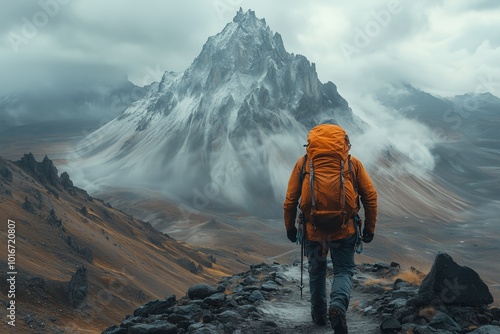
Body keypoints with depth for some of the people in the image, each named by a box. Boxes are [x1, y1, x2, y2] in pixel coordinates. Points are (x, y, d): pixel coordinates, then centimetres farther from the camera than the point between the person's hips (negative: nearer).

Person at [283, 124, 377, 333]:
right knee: (344, 271, 12)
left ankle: (319, 313, 35)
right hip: (344, 230, -1)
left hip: (313, 230, 1)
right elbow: (370, 196, 0)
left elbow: (290, 199, 2)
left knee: (317, 271, 22)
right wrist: (370, 227, 10)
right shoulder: (353, 163, 1)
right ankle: (338, 306, -14)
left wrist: (290, 227, 15)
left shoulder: (303, 163, 1)